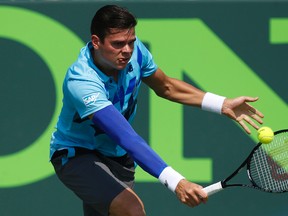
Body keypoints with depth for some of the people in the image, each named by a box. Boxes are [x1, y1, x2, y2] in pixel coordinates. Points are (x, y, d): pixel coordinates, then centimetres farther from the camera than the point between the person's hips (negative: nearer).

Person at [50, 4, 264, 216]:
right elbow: (126, 137, -44)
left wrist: (223, 105, -3)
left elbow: (166, 87, 6)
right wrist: (176, 182, -53)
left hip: (115, 153, 7)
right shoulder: (80, 81, -36)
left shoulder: (135, 50, -15)